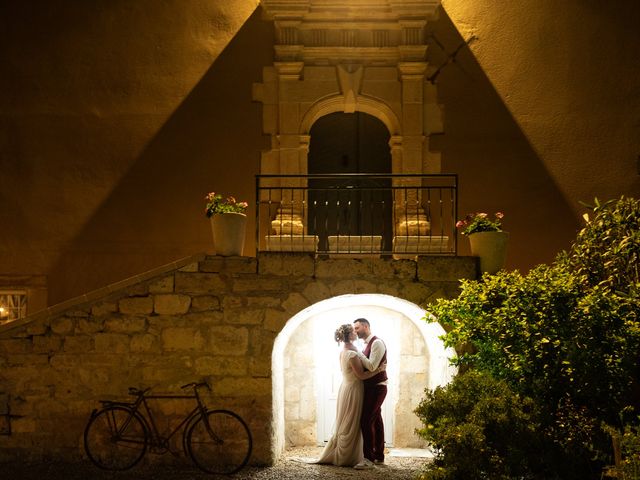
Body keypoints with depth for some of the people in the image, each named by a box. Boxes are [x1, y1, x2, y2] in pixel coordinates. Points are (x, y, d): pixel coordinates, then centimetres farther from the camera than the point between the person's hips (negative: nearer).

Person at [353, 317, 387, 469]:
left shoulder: (377, 343, -16)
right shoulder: (367, 344, 13)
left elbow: (372, 366, -23)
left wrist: (358, 353, -17)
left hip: (377, 388, -10)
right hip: (372, 388, 10)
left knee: (366, 421, -14)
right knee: (376, 421, 13)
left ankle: (369, 459, -13)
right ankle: (379, 456, 19)